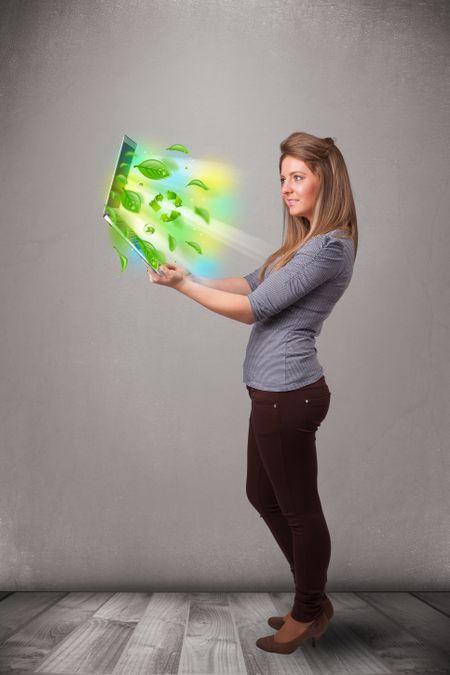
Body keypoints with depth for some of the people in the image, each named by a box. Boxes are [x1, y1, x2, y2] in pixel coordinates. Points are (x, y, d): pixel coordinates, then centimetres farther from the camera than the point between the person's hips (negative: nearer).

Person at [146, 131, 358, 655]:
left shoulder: (330, 246, -16)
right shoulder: (307, 241, 15)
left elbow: (253, 308, -16)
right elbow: (253, 283, 17)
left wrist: (183, 285, -8)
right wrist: (190, 277, 8)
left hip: (287, 395, -11)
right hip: (274, 392, 11)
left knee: (298, 509, 7)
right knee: (263, 495, 21)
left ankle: (308, 613, 30)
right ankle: (313, 599, 38)